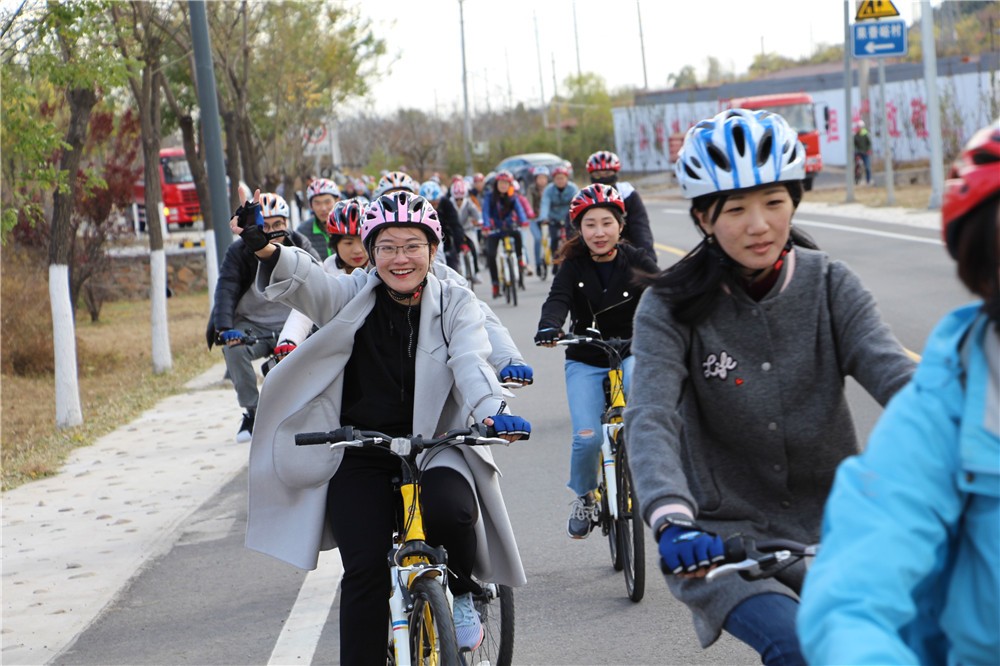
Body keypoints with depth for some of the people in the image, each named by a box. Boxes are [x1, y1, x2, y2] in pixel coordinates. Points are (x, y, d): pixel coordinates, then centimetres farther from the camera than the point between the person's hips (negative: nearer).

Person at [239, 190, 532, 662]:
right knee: (366, 569, -14)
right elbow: (301, 282, -16)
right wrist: (266, 250, -40)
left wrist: (492, 412, -36)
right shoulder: (353, 297, 2)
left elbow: (470, 362, -14)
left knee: (449, 510, -30)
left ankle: (460, 592, 2)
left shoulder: (454, 304, 3)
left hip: (433, 444, 0)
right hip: (360, 452, 1)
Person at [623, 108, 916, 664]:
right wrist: (671, 519, -41)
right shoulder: (672, 308, -9)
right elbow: (650, 420, -22)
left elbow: (895, 373, -16)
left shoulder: (830, 286, -2)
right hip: (725, 539, -3)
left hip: (828, 529, 3)